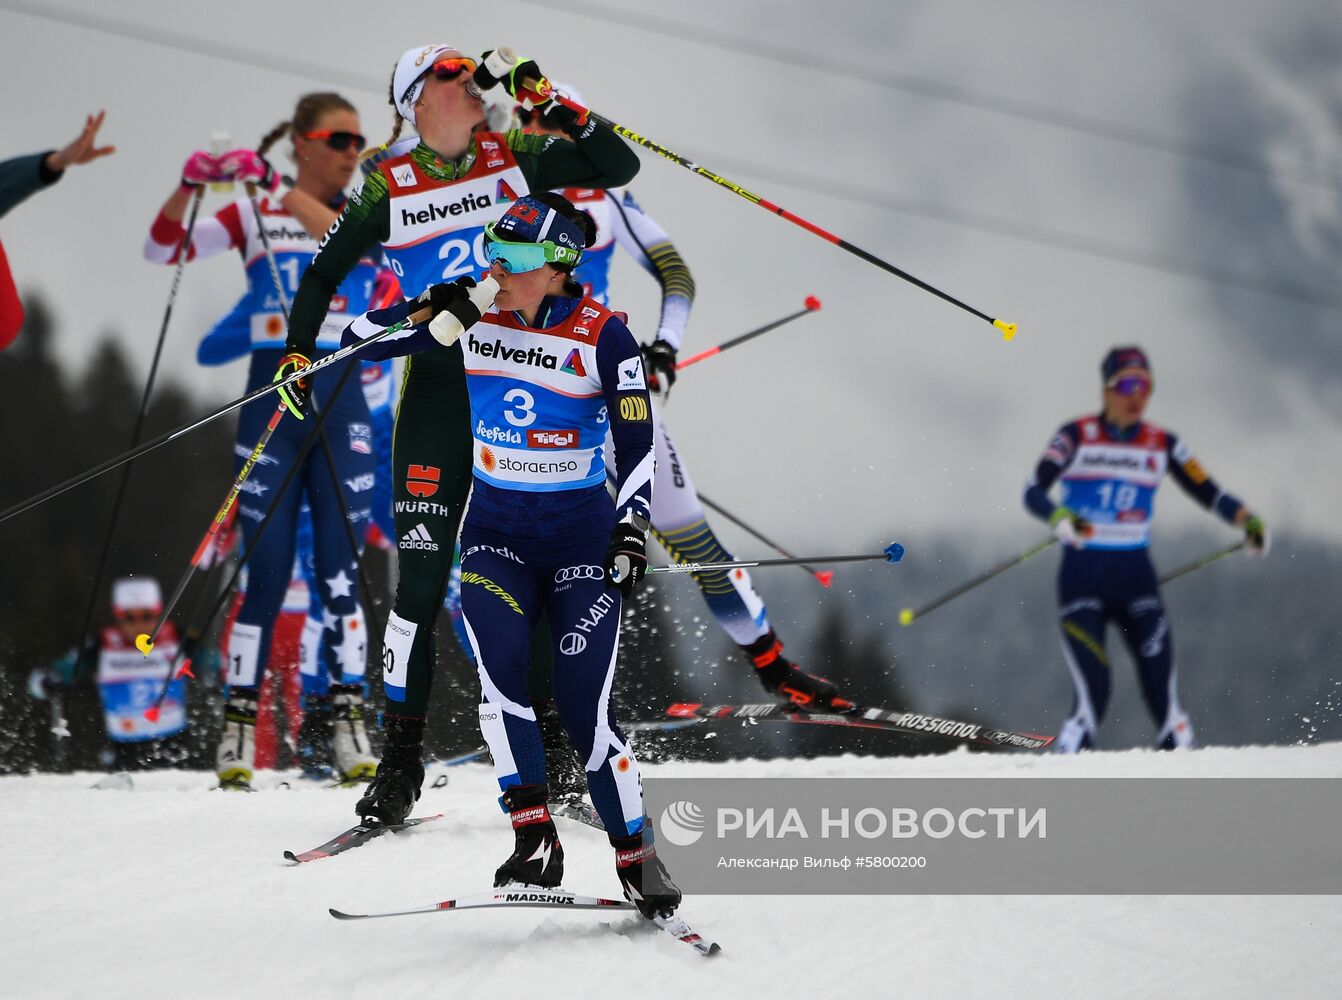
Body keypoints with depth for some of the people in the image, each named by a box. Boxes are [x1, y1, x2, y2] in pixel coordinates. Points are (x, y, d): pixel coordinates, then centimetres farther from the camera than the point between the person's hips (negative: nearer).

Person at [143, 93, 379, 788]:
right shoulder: (253, 214, 5)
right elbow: (164, 250, -4)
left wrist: (280, 190, -26)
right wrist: (188, 188, -21)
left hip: (341, 398, 1)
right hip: (271, 393, -1)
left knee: (341, 566, -2)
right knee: (265, 568, -3)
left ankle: (350, 726, 0)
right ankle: (239, 725, 3)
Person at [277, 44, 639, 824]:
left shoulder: (514, 157, 4)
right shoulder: (390, 187, 0)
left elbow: (619, 167, -1)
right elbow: (324, 271, 10)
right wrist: (299, 353, 1)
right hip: (438, 387, -1)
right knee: (422, 577, -5)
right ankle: (402, 758, 3)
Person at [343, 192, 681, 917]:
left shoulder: (601, 334, -10)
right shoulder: (476, 314, -2)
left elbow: (637, 439, -7)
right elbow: (360, 335, -1)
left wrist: (632, 527, -19)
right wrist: (432, 313, -18)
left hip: (582, 534, -2)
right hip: (495, 530, 2)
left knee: (583, 706, -9)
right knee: (501, 668, -23)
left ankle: (637, 858, 7)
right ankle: (534, 839, -21)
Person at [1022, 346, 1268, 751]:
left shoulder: (1163, 444, 6)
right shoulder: (1077, 436, -4)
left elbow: (1207, 491, 4)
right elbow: (1034, 492, -13)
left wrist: (1245, 518, -14)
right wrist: (1059, 517, -34)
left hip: (1135, 574, 3)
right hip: (1082, 575, -3)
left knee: (1161, 684, -11)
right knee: (1092, 692, -14)